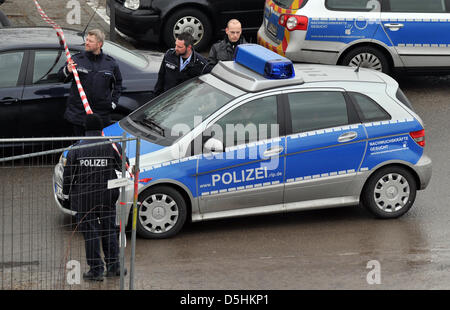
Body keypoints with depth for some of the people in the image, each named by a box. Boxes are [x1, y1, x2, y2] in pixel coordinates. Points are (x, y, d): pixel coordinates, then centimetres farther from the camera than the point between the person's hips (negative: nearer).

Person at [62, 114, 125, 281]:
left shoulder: (76, 149, -5)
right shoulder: (112, 146, -3)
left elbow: (68, 174, -1)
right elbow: (124, 167, 8)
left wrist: (66, 195, 10)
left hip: (84, 198, -1)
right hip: (107, 196, 1)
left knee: (90, 233, 3)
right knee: (109, 230, 14)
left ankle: (96, 269, 4)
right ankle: (113, 265, 18)